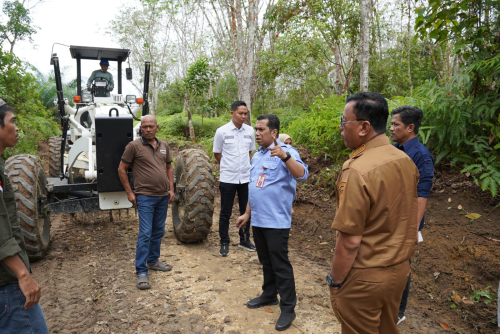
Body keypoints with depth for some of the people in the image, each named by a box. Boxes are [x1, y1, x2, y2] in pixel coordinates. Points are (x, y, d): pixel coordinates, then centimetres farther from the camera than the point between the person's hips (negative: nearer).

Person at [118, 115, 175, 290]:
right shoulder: (134, 146, -7)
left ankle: (153, 261, 33)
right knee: (145, 234, -6)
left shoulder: (164, 145, 8)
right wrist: (129, 192, -6)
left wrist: (171, 189, 8)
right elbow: (121, 169, -3)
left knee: (158, 232, 16)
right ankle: (141, 272, 3)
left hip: (163, 196, 6)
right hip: (145, 197, -6)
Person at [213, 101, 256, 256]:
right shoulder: (222, 131, -8)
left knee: (246, 211, 13)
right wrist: (229, 167, 8)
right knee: (225, 213, 6)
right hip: (227, 178, -3)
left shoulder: (250, 131, 1)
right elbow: (217, 153, 3)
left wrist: (243, 165, 11)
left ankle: (245, 240, 30)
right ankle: (224, 243, 21)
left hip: (246, 177, 3)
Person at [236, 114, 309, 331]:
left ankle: (288, 308, 15)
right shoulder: (257, 155, 12)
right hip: (258, 220, 8)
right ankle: (269, 295, 37)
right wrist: (247, 213, 20)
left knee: (280, 265, 1)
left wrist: (284, 156, -46)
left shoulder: (285, 152, -13)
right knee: (266, 262, 20)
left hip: (276, 221, -8)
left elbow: (302, 175, -30)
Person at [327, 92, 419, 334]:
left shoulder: (357, 171, -26)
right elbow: (402, 219, 9)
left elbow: (350, 240, -24)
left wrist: (335, 281, -10)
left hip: (364, 278, -7)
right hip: (400, 269, 7)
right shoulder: (406, 160, -2)